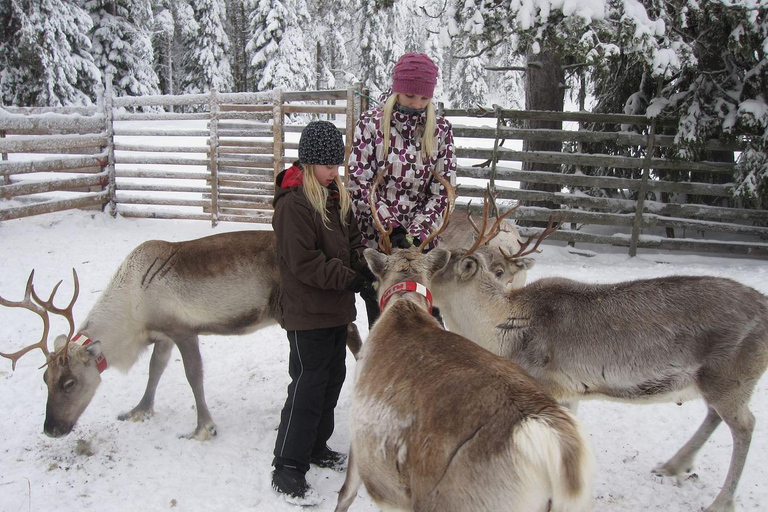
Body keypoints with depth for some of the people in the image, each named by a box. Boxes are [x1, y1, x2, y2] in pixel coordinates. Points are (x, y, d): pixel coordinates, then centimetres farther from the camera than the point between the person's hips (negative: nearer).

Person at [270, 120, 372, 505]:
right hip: (307, 313, -9)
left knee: (333, 377, 18)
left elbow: (352, 238, 16)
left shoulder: (336, 196, 9)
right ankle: (287, 468, 7)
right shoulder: (293, 203, -19)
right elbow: (303, 261, -23)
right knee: (308, 386, -5)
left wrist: (363, 265, -3)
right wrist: (347, 278, -21)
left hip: (336, 309, 9)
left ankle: (316, 447, 36)